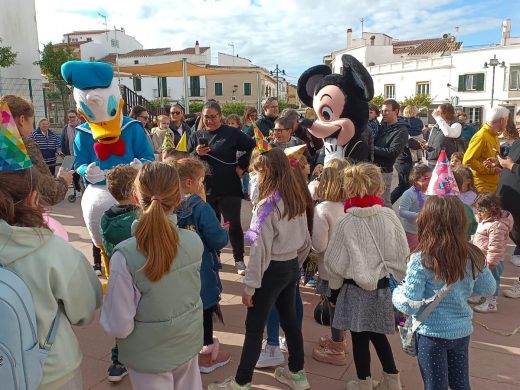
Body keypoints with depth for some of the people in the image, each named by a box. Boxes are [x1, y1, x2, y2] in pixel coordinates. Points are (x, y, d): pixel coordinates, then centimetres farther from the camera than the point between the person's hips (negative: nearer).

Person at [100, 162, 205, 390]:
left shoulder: (125, 256, -28)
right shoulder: (194, 242, -16)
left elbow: (119, 327, -20)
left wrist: (110, 297, -3)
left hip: (149, 355, -3)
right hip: (188, 344, 3)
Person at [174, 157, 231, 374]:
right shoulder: (201, 208, -23)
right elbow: (218, 241, -22)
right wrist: (225, 232, 0)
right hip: (200, 270, -5)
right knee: (205, 309, 12)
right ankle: (207, 353, 28)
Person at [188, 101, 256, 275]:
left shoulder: (232, 133, 0)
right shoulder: (196, 136, 8)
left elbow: (252, 147, 2)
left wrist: (242, 166, -5)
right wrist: (196, 153, -13)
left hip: (229, 188, -3)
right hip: (205, 189, 3)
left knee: (234, 224, -2)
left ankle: (239, 259, 11)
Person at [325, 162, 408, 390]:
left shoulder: (346, 222, -16)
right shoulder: (389, 216, -10)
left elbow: (335, 262, -9)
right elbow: (402, 253, -1)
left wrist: (334, 291, 5)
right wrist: (396, 281, 13)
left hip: (356, 287, -3)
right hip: (383, 285, 3)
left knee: (360, 337, 12)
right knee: (378, 334, 21)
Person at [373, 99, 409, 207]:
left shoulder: (401, 130, -7)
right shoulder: (382, 126, 15)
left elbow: (393, 152, -18)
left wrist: (372, 148, -18)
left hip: (383, 170, -7)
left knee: (383, 202, -3)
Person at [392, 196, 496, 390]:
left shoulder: (421, 259, -22)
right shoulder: (473, 256, -7)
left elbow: (410, 305, -19)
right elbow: (489, 289, 8)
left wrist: (397, 292, 0)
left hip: (432, 333, -4)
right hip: (462, 330, 5)